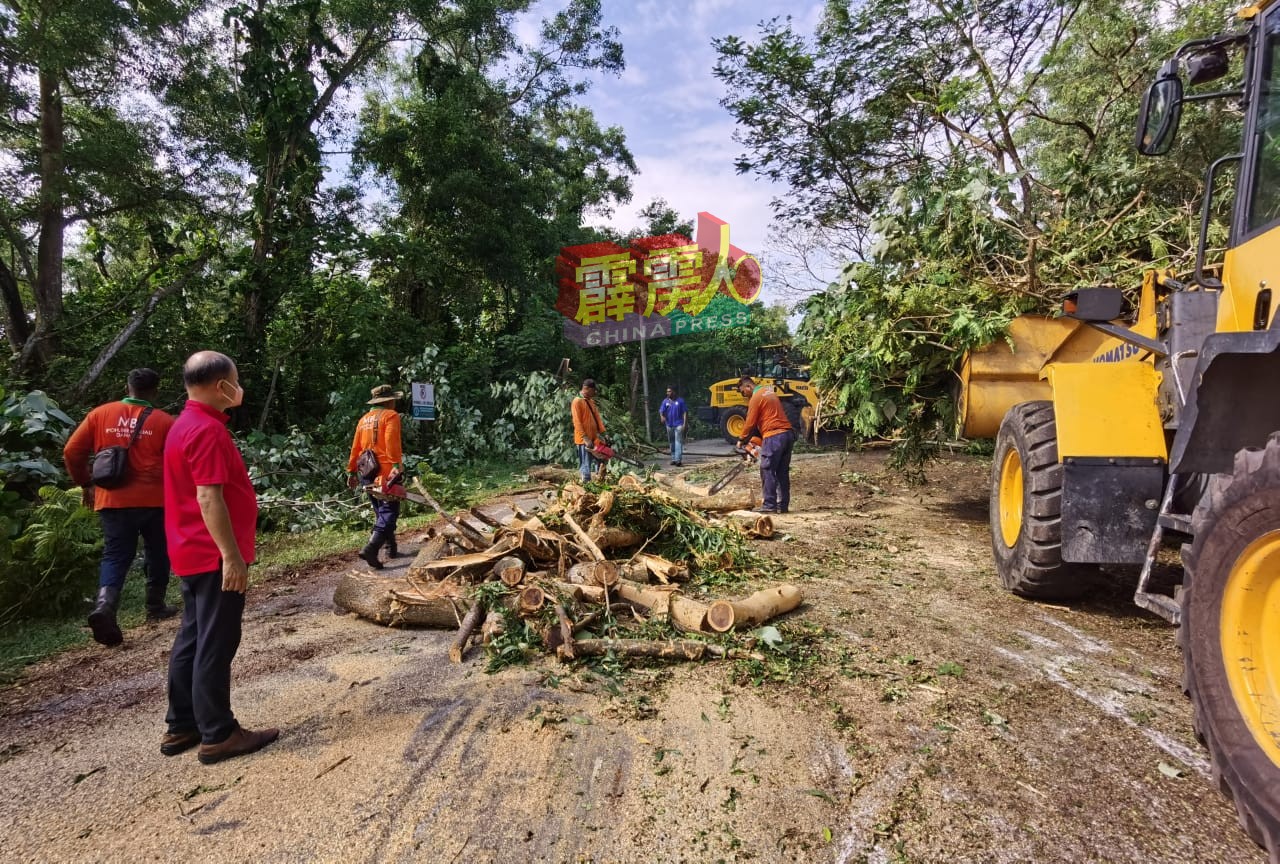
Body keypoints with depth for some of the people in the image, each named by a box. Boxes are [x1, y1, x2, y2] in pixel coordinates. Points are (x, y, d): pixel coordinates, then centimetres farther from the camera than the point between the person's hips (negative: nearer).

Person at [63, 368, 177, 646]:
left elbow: (72, 451, 4)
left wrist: (85, 484, 17)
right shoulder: (164, 421, -6)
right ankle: (156, 606, 24)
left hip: (113, 500, 2)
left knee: (115, 555, 6)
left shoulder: (100, 414, 2)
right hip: (154, 500, -2)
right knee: (157, 553, 15)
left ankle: (105, 605, -16)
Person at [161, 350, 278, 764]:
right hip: (214, 557, -10)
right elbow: (209, 498, -24)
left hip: (194, 554, 10)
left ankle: (182, 726, 26)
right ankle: (218, 735, 8)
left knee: (192, 640, 16)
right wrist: (232, 556, -23)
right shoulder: (208, 430, -19)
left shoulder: (187, 424, 13)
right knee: (215, 645, -2)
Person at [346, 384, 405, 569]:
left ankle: (391, 548, 22)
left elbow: (355, 448, 17)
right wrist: (397, 465, -27)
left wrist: (351, 472, 22)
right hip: (386, 472, -7)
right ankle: (370, 549, -22)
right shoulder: (391, 415, -4)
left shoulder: (364, 419, 17)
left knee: (381, 512, 18)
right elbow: (392, 442, -20)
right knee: (389, 512, -6)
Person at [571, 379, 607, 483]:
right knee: (585, 466, -6)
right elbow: (577, 422, -16)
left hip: (594, 438, 8)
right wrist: (585, 439, -20)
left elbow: (597, 417, 13)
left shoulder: (591, 401, 15)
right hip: (584, 440, -8)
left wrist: (601, 434, 3)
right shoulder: (577, 402, -11)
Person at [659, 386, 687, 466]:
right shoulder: (665, 401, 7)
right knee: (671, 442, 10)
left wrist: (684, 423, -7)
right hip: (669, 425, 4)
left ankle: (678, 459, -17)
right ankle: (673, 459, 19)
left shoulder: (680, 401, -1)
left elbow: (684, 412, 1)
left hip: (678, 424, -4)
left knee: (678, 442, -11)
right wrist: (662, 417, -21)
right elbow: (661, 411, 2)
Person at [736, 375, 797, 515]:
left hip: (774, 437, -9)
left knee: (767, 471, -3)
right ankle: (783, 505, 13)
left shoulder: (755, 398, -7)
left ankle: (769, 505, -4)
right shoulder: (769, 392, 19)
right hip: (788, 433, 9)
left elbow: (750, 423, -5)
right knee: (783, 472, 11)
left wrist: (741, 440, 9)